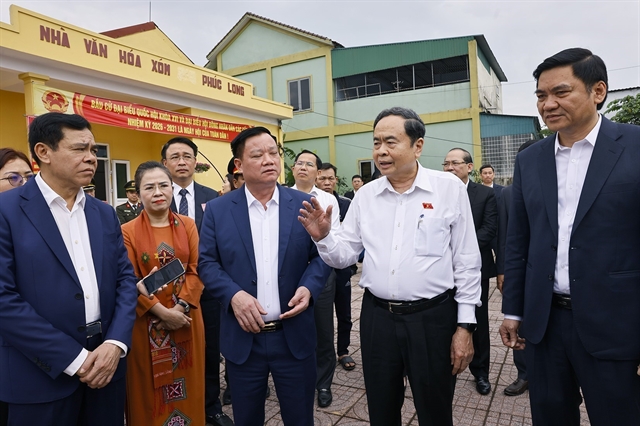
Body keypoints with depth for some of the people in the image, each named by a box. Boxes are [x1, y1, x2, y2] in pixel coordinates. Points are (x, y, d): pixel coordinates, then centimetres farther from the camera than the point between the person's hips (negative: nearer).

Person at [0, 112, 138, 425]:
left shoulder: (105, 214, 7)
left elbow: (125, 279, 6)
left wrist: (116, 343, -9)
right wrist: (73, 358, -15)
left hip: (105, 364, 5)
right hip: (42, 375, -4)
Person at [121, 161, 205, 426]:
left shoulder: (187, 225, 3)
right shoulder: (127, 232, -5)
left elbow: (196, 270, -2)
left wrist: (181, 306, -15)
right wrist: (163, 312, -15)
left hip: (185, 317, 2)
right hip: (146, 323, -2)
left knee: (187, 386, 15)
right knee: (150, 389, 12)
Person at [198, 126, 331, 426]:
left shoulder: (304, 204, 0)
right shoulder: (218, 209, -1)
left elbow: (321, 256, 2)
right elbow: (206, 263, -1)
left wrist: (308, 288, -16)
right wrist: (233, 294, -17)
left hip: (295, 336, 0)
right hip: (242, 338, 0)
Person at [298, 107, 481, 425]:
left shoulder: (449, 188, -6)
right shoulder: (366, 195, 3)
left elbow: (466, 262, -4)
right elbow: (345, 256, 5)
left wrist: (465, 325, -5)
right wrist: (323, 237, -16)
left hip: (433, 317, -2)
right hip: (377, 316, 3)